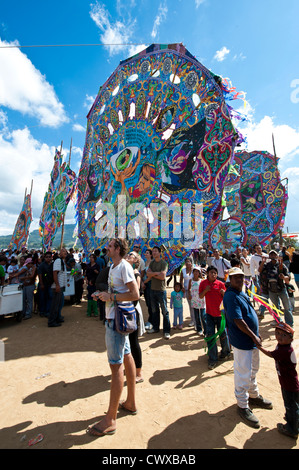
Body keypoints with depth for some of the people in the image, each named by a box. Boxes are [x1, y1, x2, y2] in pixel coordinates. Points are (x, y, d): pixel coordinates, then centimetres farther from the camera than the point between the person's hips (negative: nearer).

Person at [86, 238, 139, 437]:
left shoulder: (124, 267, -20)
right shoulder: (113, 266, 10)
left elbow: (135, 295, -25)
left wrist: (111, 297, -20)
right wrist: (104, 295, 5)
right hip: (114, 318, 10)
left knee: (116, 365, 2)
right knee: (126, 356, 20)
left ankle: (110, 420, 19)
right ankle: (131, 403, 38)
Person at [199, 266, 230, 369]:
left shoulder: (220, 284, -8)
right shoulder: (203, 283, -3)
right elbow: (200, 296, 3)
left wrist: (224, 293, -23)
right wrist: (205, 290, -16)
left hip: (220, 312, -1)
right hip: (209, 313, 1)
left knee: (222, 333, 13)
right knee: (210, 335, 3)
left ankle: (226, 352, 40)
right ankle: (213, 359, 17)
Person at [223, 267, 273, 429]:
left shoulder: (242, 293, 6)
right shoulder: (230, 296, -25)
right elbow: (238, 320, -27)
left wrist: (256, 334, 15)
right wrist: (253, 336, -18)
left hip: (252, 339, 9)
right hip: (242, 342, -9)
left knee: (253, 370, 26)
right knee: (244, 375, 6)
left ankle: (254, 396, 48)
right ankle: (243, 406, 26)